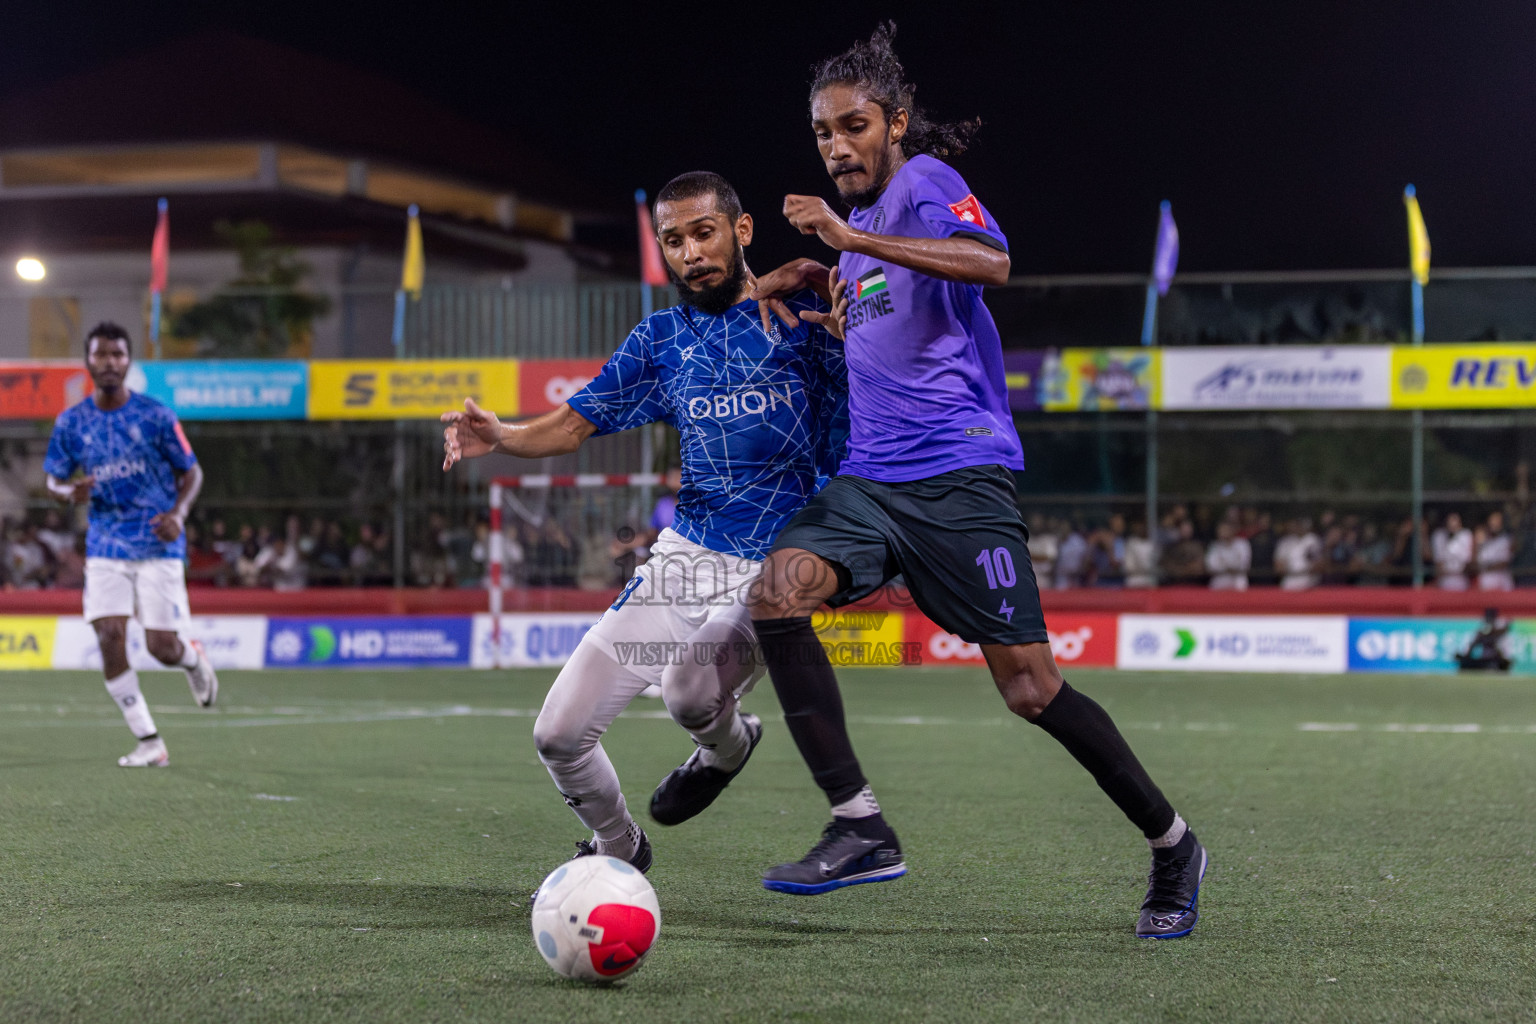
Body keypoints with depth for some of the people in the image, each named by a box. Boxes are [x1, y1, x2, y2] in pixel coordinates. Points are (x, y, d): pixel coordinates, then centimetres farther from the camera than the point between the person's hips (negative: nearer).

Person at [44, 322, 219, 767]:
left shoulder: (155, 415, -6)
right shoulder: (71, 423, 1)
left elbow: (192, 471, 3)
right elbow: (54, 479, 11)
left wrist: (179, 512, -16)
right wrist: (70, 491, -13)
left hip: (158, 546, -2)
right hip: (105, 545, 2)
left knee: (162, 646, -6)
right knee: (109, 637, -12)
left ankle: (194, 660, 34)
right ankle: (149, 743, -2)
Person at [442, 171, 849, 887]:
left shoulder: (807, 314, 0)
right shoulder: (661, 339, 13)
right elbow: (572, 425, 11)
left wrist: (854, 341, -21)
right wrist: (500, 438, -9)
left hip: (777, 569, -5)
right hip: (685, 557, 5)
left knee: (689, 687, -33)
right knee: (559, 735, -1)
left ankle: (726, 744, 5)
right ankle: (616, 848, 29)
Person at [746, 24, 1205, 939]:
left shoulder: (925, 181, -3)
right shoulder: (861, 220, 21)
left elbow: (990, 263, -24)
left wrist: (853, 240, -27)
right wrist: (822, 280, 22)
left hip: (959, 470, -8)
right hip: (869, 477, 8)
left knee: (1030, 686, -7)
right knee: (777, 593, -20)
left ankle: (1173, 846, 12)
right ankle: (861, 828, -19)